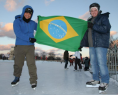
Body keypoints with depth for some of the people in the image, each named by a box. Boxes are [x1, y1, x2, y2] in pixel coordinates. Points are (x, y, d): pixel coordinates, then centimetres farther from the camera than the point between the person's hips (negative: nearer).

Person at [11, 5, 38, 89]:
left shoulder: (32, 23, 10)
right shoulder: (17, 21, -2)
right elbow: (18, 33, -16)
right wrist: (29, 38, -23)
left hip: (30, 46, 2)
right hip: (19, 46, -2)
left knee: (31, 63, -6)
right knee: (18, 63, 6)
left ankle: (33, 81, 3)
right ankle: (17, 78, 28)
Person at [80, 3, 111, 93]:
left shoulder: (103, 17, 0)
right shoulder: (90, 20, 20)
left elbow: (106, 28, -16)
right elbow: (86, 34, 21)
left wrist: (93, 26, -18)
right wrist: (82, 44, 18)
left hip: (101, 45, -7)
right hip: (92, 45, 7)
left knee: (101, 63, -9)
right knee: (93, 63, 8)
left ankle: (105, 82, 1)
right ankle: (96, 80, 18)